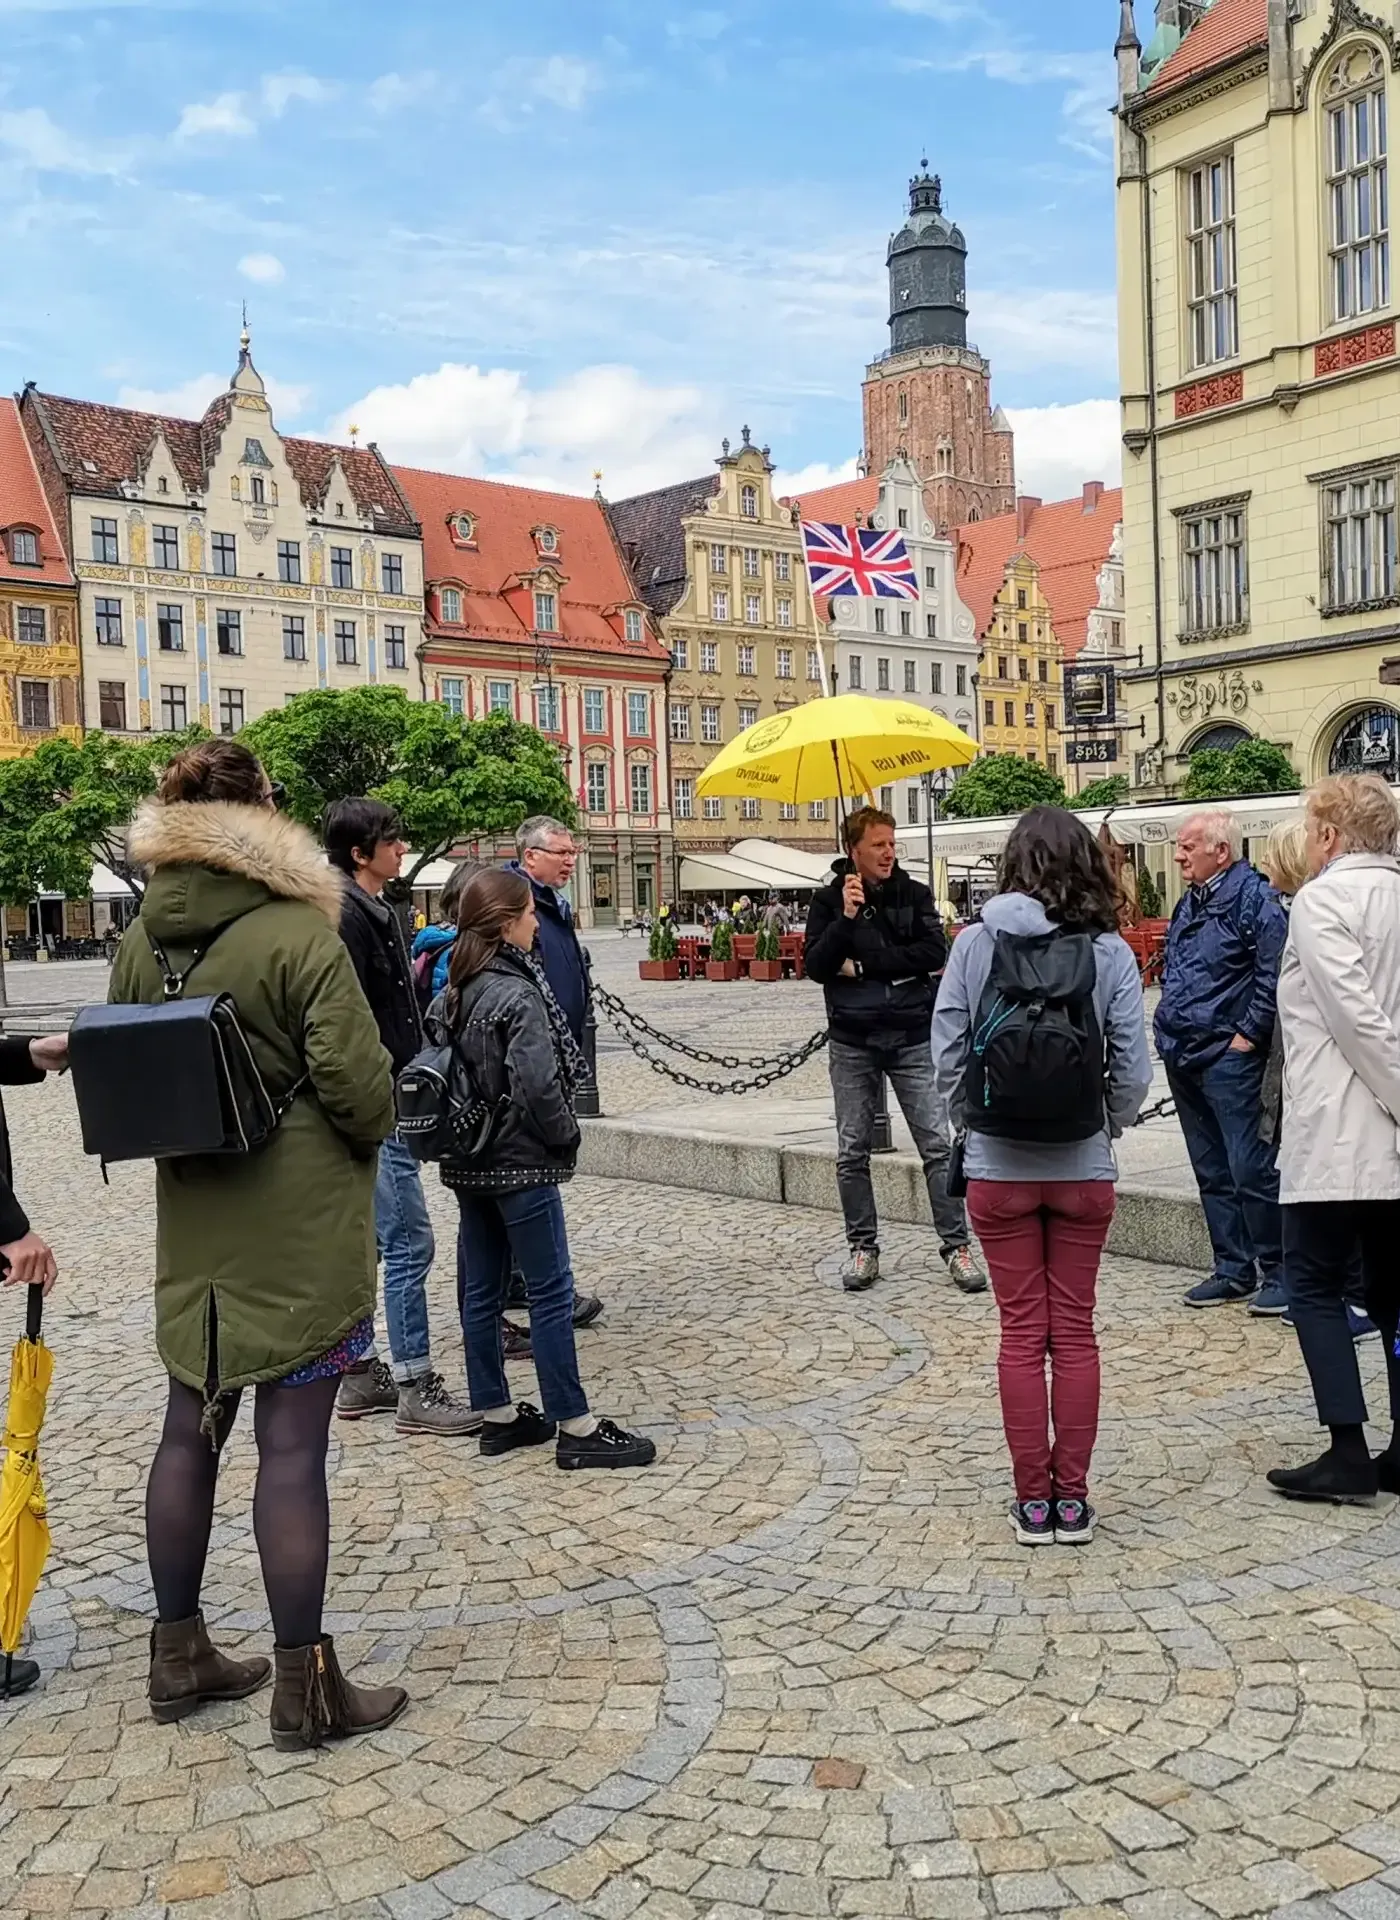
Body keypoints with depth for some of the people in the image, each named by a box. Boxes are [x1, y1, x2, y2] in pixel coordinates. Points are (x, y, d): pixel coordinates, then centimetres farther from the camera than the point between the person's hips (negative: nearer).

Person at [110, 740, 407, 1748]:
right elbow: (357, 1082, -18)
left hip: (192, 1219, 6)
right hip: (301, 1221, -6)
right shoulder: (299, 934, -16)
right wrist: (365, 1144, 2)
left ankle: (179, 1653, 29)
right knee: (293, 1444, -1)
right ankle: (305, 1684, 9)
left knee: (191, 1430, 16)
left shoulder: (142, 942, 3)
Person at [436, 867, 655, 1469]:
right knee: (551, 1292, -2)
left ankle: (497, 1416, 22)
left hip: (468, 1163, 8)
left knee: (480, 1289, 12)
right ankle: (575, 1428, 3)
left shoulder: (454, 992, 7)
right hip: (519, 1163, -8)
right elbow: (537, 1085, -23)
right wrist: (567, 1135, -8)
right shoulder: (517, 994, -17)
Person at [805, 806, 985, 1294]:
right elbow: (816, 966, -7)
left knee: (937, 1144, -3)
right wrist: (847, 918, -19)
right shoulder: (829, 900, 3)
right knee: (852, 1152, 6)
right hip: (852, 1043, 1)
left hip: (912, 1038, 0)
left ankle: (956, 1246, 4)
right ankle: (863, 1248, 18)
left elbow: (935, 953, -10)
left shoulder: (915, 894, 3)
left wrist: (863, 966, -11)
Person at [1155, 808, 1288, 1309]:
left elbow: (1275, 974, -17)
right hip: (1183, 1057, 9)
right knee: (1211, 1172, 13)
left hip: (1229, 1057, -9)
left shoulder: (1253, 898, -11)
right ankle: (1232, 1270, 22)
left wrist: (1248, 1034, -14)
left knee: (1250, 1169, -6)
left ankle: (1278, 1272, 7)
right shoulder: (1189, 904, 16)